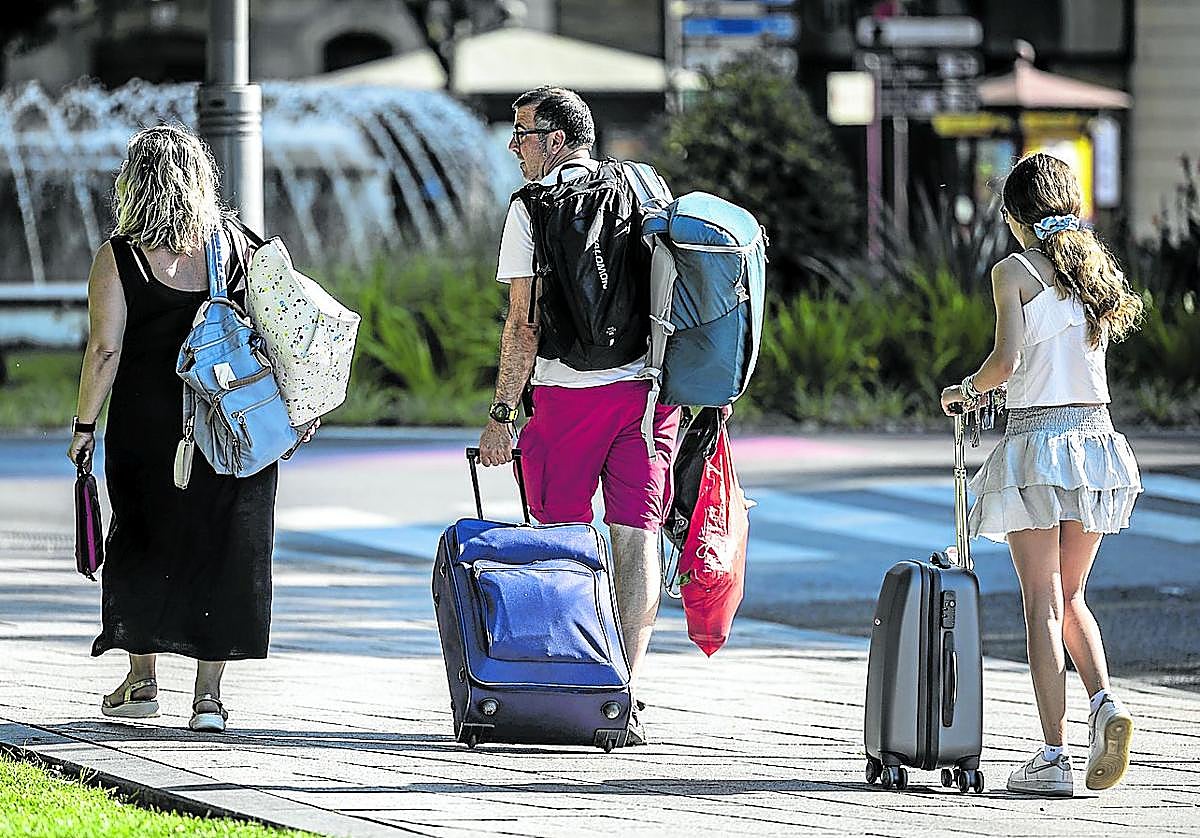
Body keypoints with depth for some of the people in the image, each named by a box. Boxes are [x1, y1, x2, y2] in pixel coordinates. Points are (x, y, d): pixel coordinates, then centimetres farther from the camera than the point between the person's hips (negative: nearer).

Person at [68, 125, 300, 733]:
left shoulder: (119, 257, -8)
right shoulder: (234, 245, 2)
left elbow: (105, 350, -10)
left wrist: (85, 426, -3)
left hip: (147, 426, -2)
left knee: (142, 545, 14)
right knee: (220, 547, 7)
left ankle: (142, 678, 19)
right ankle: (209, 692, 4)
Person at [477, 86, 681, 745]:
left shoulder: (533, 207, -3)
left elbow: (525, 322, -7)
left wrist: (502, 413, -4)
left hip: (569, 393, -4)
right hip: (649, 388, 4)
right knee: (636, 538, 2)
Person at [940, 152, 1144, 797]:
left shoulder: (1015, 272, -6)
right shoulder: (1098, 267, 10)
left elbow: (1005, 360, -17)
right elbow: (1098, 338, 13)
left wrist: (966, 390, 3)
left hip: (1038, 440, -5)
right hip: (1097, 437, 5)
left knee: (1043, 606, -2)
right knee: (1070, 597, 18)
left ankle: (1053, 757, -5)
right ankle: (1104, 701, -8)